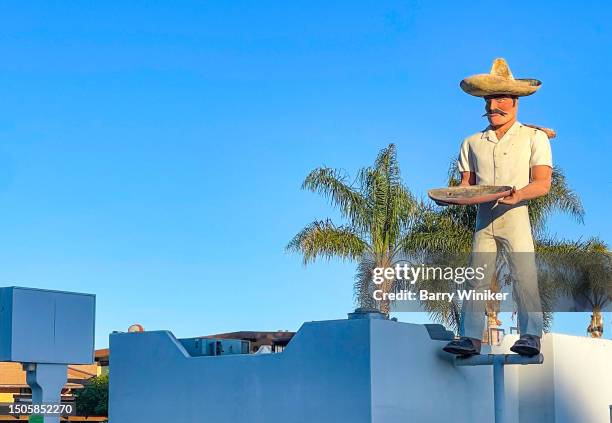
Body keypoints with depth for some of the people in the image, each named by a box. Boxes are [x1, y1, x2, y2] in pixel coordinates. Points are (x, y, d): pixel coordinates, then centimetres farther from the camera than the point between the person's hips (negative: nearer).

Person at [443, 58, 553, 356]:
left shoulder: (534, 137, 5)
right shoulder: (472, 143, 17)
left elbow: (543, 183, -3)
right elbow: (467, 182, 16)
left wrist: (520, 193, -23)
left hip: (515, 216, -3)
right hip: (483, 216, 4)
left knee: (524, 275, -13)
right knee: (476, 276, -3)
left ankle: (531, 335, -12)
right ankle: (471, 337, -3)